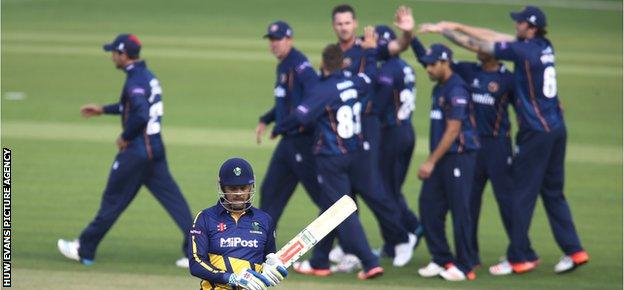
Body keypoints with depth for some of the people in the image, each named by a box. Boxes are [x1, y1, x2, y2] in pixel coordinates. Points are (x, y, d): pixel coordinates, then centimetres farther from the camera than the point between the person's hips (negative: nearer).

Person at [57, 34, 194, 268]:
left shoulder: (135, 81, -17)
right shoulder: (148, 76, 13)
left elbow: (140, 115, -31)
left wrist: (125, 137, -16)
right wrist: (102, 110, 31)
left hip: (136, 151, -9)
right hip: (155, 150, 9)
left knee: (113, 200, 3)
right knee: (173, 200, 4)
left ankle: (84, 250, 14)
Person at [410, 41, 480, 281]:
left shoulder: (456, 89, -14)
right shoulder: (439, 88, 14)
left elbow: (453, 130, -18)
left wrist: (431, 162, -17)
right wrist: (410, 36, 15)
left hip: (459, 155, -10)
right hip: (440, 158, 10)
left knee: (459, 209, -7)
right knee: (428, 205, 6)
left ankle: (464, 267, -3)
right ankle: (441, 260, 14)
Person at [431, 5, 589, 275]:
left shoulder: (524, 50, -16)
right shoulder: (545, 47, 8)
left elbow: (476, 45, -10)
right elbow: (496, 37, 15)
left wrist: (446, 30, 3)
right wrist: (458, 27, 17)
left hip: (536, 131, -8)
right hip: (557, 128, 8)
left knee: (522, 195, -1)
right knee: (553, 193, 15)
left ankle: (519, 258, 2)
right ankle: (573, 250, 13)